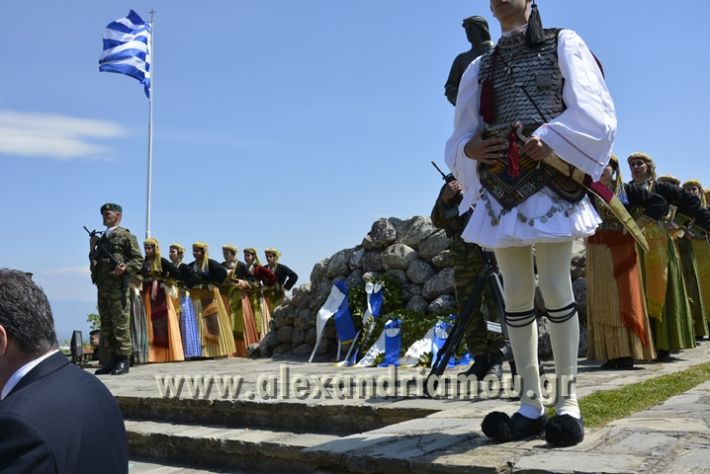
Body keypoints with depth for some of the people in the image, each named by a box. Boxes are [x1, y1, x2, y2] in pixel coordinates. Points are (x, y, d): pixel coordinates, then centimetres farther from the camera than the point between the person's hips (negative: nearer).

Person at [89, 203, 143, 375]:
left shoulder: (126, 236, -1)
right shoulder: (102, 238, 20)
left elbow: (138, 259, -6)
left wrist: (125, 268, -21)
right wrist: (92, 249, 9)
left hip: (117, 286, -7)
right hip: (102, 286, 8)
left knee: (120, 324, -6)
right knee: (106, 324, 9)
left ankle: (123, 360, -2)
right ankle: (112, 359, 15)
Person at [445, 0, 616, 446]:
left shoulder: (563, 44, 10)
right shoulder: (481, 67, 21)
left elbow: (592, 110, -2)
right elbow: (462, 134, 17)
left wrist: (550, 139, -18)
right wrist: (469, 148, -6)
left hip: (550, 181, -4)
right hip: (502, 188, 4)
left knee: (555, 287, -8)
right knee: (517, 294, 2)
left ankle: (568, 401, 1)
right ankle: (532, 405, 7)